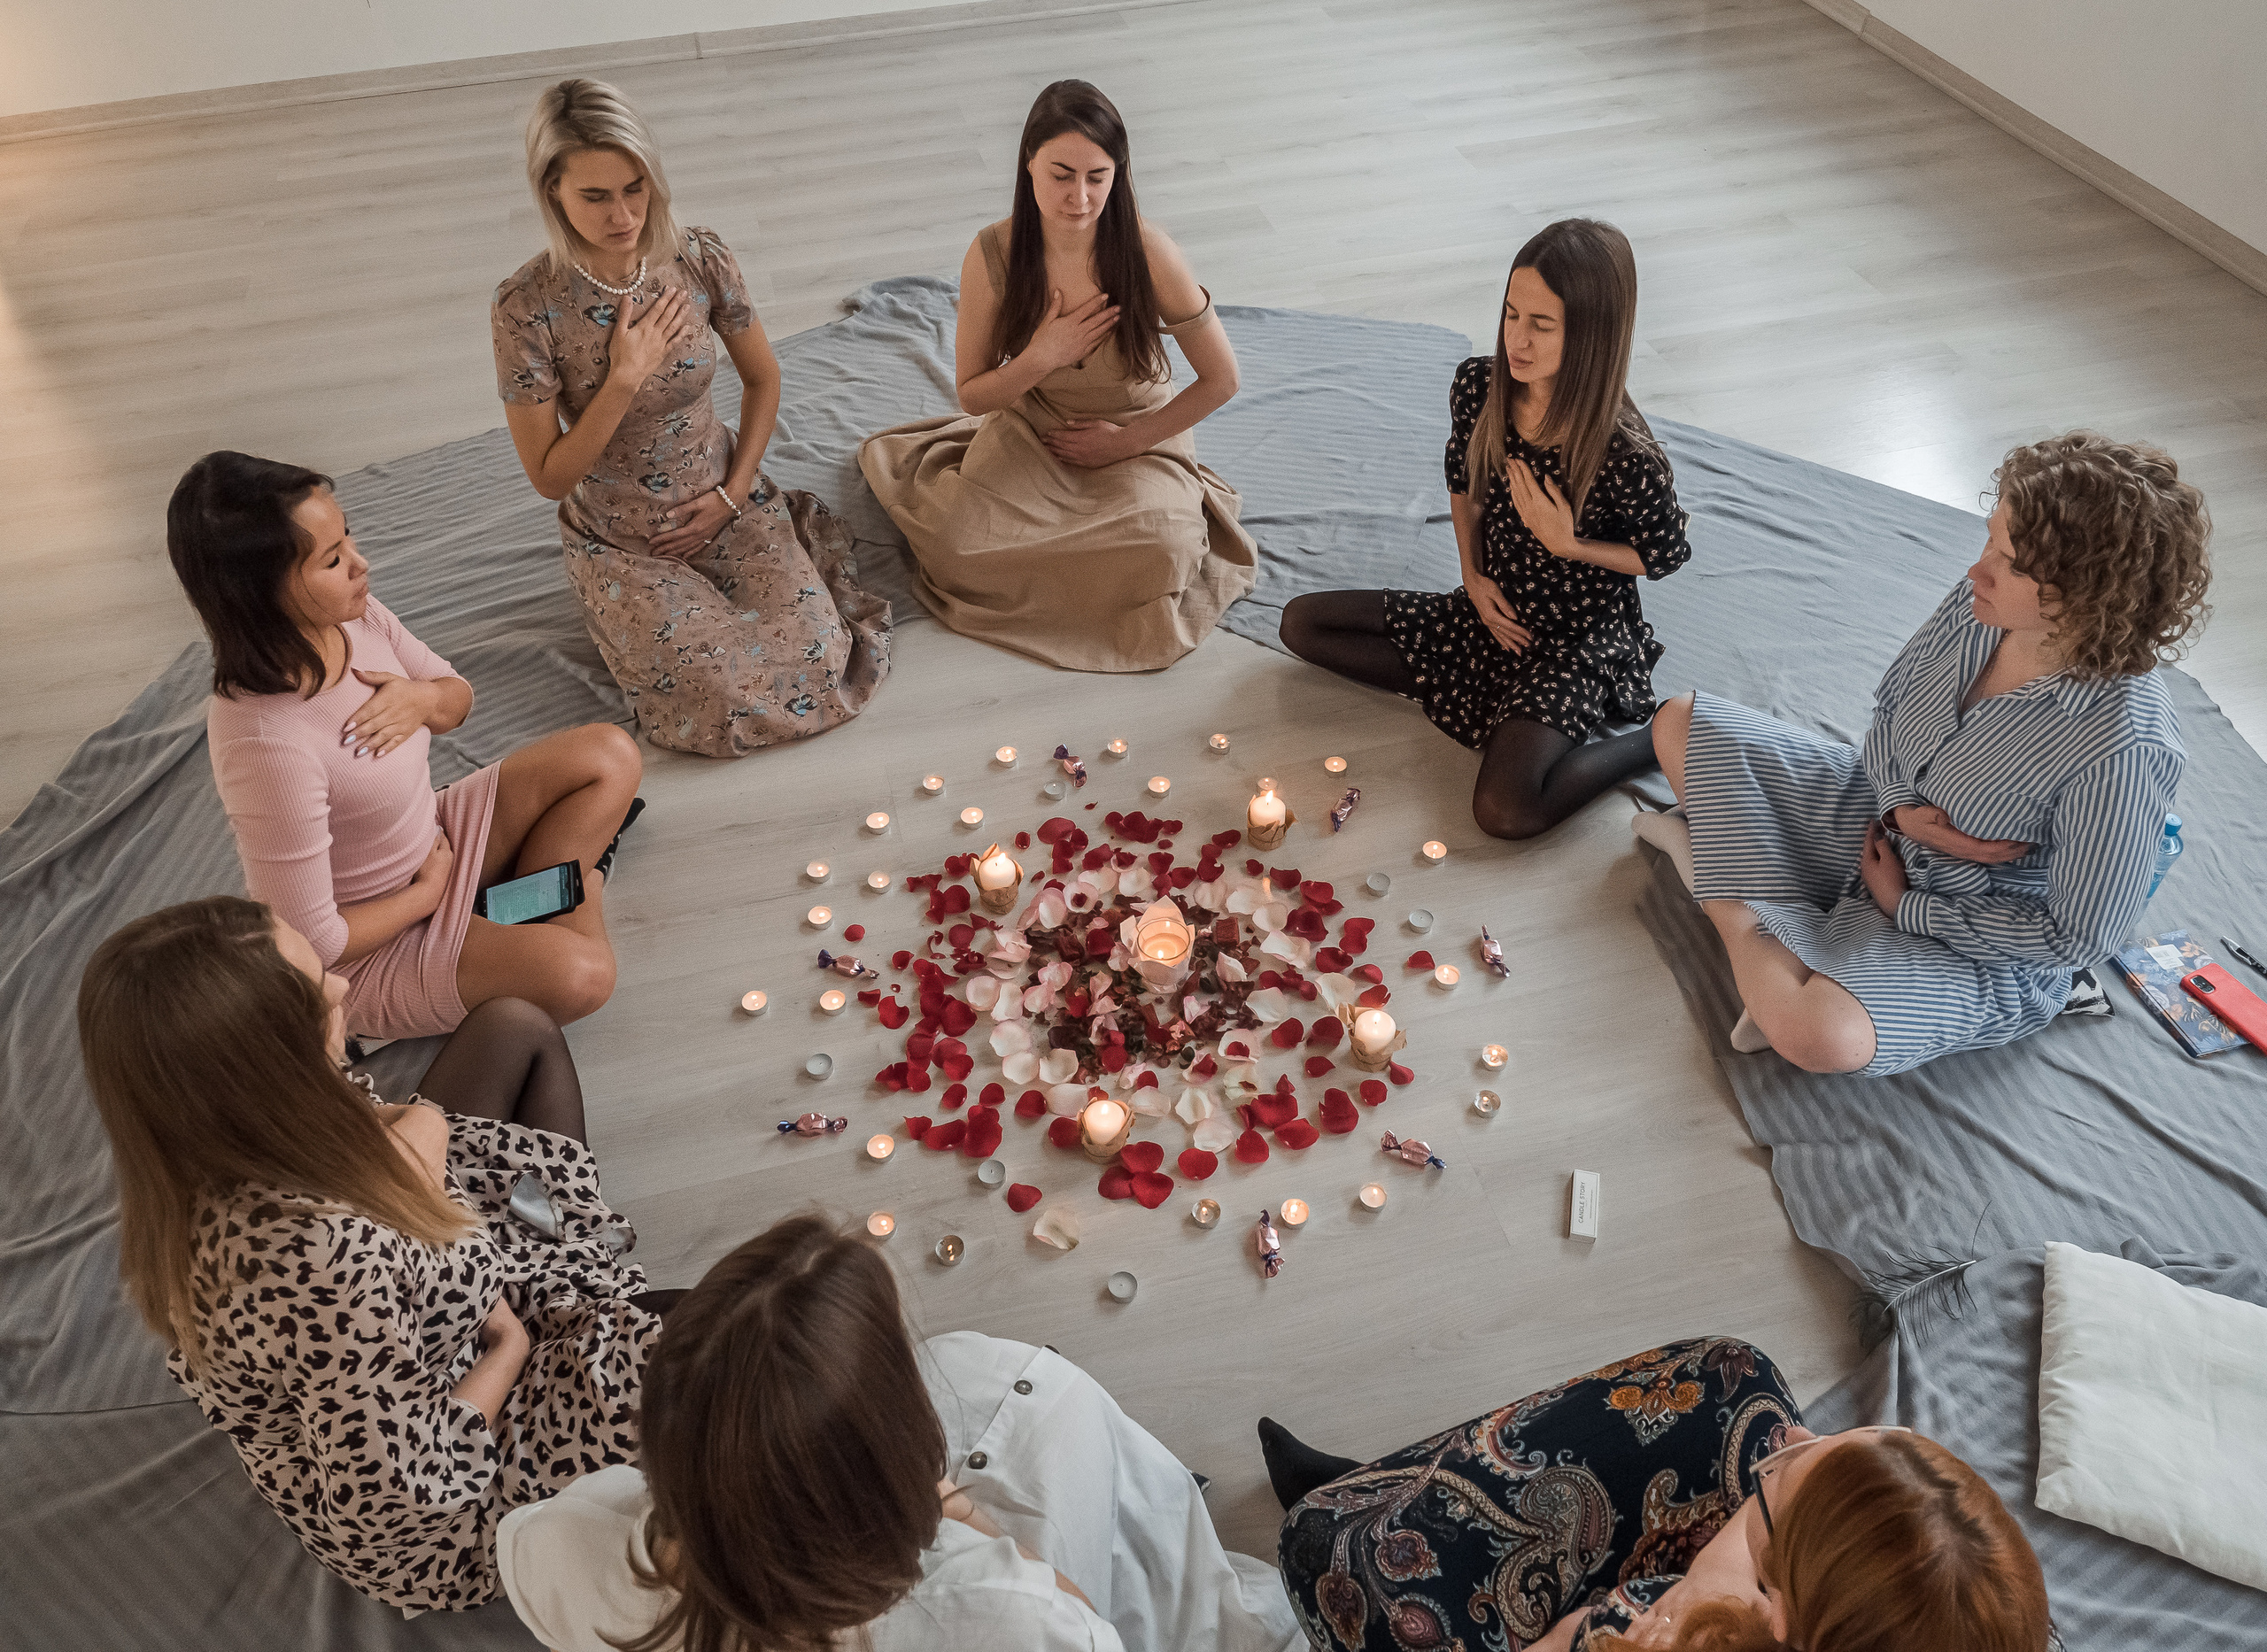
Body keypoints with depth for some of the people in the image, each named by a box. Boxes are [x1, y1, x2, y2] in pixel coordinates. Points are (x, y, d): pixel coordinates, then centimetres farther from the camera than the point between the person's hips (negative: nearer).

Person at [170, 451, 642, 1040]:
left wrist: (424, 698, -17)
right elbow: (311, 943, -28)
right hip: (364, 951, -8)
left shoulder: (352, 615, -13)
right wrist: (428, 893, -12)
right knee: (579, 972, -29)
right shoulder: (266, 744, -36)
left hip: (430, 843, 8)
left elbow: (458, 696, 7)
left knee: (610, 755, 0)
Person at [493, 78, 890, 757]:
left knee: (822, 669, -14)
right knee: (727, 700, -20)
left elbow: (762, 377, 5)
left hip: (722, 501, 2)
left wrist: (734, 493, -5)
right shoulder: (527, 308, -21)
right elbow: (549, 477, -16)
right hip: (620, 541, -2)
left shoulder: (701, 259, -13)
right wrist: (625, 377, -27)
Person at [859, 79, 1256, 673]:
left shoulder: (1147, 253, -22)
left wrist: (1127, 441, -9)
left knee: (1157, 553, -32)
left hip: (1137, 440, -1)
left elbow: (1221, 379, -10)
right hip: (1030, 434, 2)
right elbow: (973, 396, -4)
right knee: (963, 551, -23)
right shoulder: (992, 255, -16)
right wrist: (1041, 358, -23)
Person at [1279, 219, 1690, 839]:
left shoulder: (1629, 457, -29)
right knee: (1302, 622, 2)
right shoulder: (1479, 385, -13)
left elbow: (1665, 556, -10)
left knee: (1505, 811, -28)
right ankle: (1474, 690, -1)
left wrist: (1567, 543, -24)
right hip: (1495, 611, 6)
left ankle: (1659, 738, -3)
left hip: (1580, 639, -6)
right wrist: (1474, 576, -4)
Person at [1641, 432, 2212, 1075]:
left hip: (1981, 943, -6)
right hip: (1881, 821, 6)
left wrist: (1905, 906, -16)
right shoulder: (1979, 602, -17)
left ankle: (1730, 899, -10)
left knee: (1819, 1035, -36)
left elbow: (2078, 936, -23)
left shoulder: (2122, 749, -34)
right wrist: (1898, 807, -17)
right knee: (1682, 722, 2)